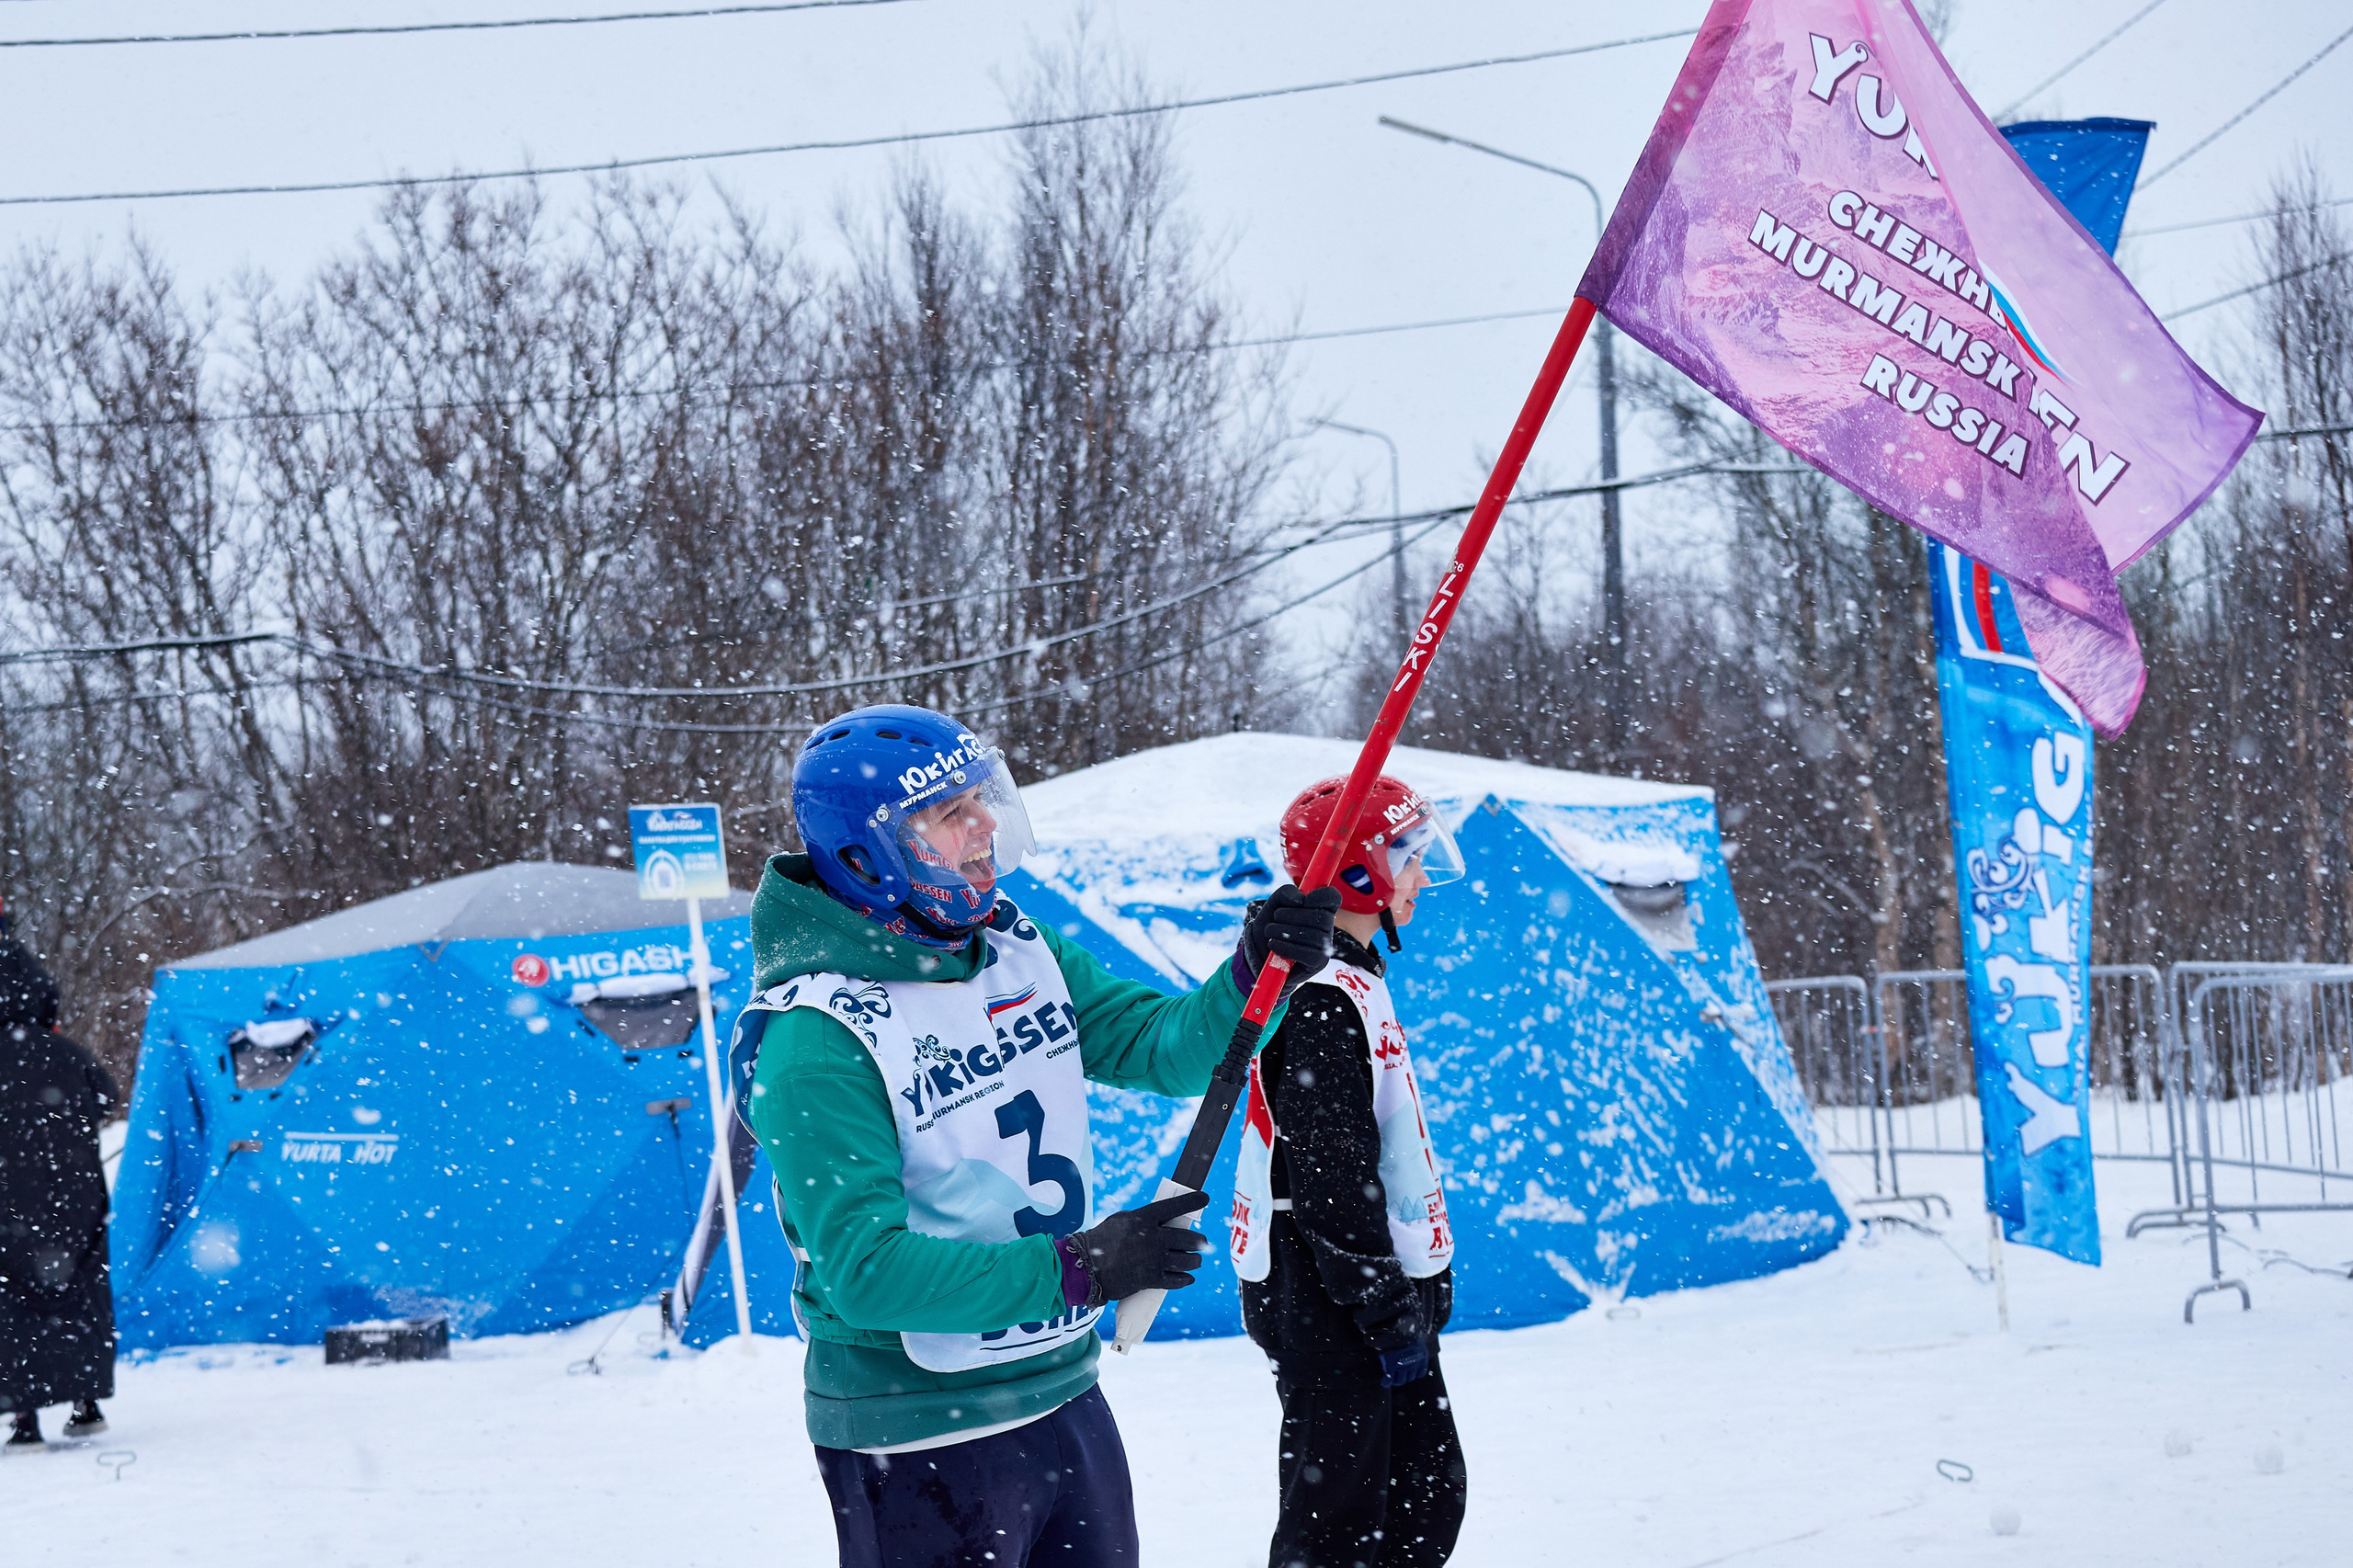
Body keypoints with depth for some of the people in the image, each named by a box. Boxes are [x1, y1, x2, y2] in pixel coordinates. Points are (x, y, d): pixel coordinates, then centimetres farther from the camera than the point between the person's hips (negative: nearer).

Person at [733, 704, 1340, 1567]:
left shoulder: (1021, 947, 3)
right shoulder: (813, 1040, -21)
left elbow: (1163, 1046, 7)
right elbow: (865, 1269, -25)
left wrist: (1253, 975, -14)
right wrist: (1076, 1268, -28)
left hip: (1065, 1394, 8)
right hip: (916, 1447, -7)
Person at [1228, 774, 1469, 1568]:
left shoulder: (1352, 981, 16)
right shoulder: (1322, 998, -18)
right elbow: (1329, 1176, -22)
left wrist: (1424, 1286, 22)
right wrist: (1389, 1310, -20)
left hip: (1380, 1287, 11)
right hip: (1326, 1302, -11)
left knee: (1428, 1494, 14)